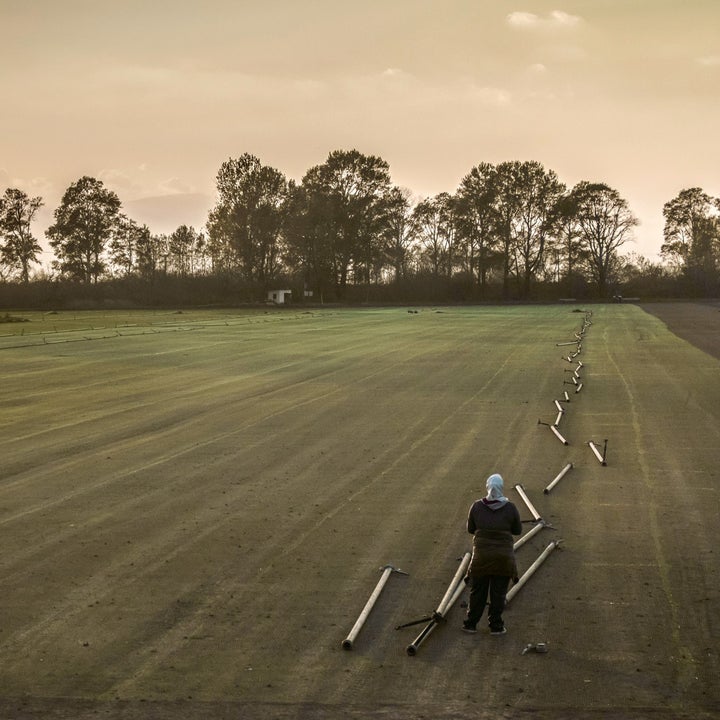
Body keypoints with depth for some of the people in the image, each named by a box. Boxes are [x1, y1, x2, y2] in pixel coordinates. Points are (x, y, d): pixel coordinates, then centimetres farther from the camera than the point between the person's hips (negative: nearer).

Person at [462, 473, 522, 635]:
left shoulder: (477, 506, -8)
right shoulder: (510, 508, -10)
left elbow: (470, 529, 2)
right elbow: (518, 530, 0)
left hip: (481, 556, 1)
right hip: (503, 557, -1)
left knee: (477, 592, 14)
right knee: (498, 593, 11)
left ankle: (470, 624, 22)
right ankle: (496, 626, 17)